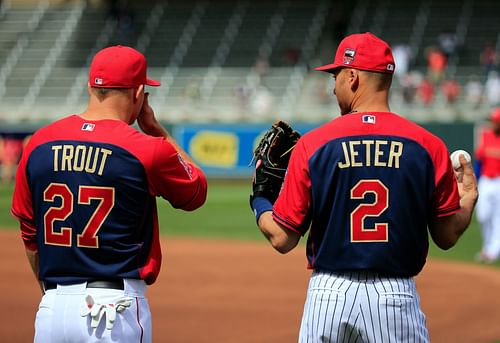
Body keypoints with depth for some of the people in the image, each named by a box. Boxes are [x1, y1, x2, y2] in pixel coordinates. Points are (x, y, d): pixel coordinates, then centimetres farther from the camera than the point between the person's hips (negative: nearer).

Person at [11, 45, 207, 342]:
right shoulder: (149, 149, -8)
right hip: (117, 306, -5)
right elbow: (197, 192, 13)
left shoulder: (38, 144, 6)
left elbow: (30, 235, 14)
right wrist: (156, 129, 16)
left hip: (52, 307, 5)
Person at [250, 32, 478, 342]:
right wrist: (469, 200, 24)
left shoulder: (313, 144, -4)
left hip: (328, 293, 0)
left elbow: (282, 239, -1)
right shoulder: (429, 146, -2)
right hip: (397, 296, 0)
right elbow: (447, 237, 5)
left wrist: (259, 202, 19)